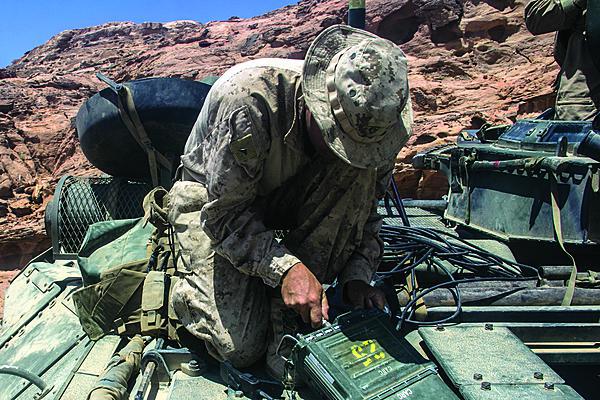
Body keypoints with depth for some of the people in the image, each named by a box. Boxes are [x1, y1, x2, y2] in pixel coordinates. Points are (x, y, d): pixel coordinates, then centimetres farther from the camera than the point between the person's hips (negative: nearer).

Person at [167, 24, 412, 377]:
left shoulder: (367, 122, -18)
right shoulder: (248, 98, -35)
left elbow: (365, 207, -5)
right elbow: (224, 212, -28)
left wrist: (358, 276, -19)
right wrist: (285, 267, -38)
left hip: (286, 199, 5)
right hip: (212, 199, -4)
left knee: (359, 173, -27)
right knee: (242, 348, -19)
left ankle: (292, 322, -17)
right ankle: (187, 288, 15)